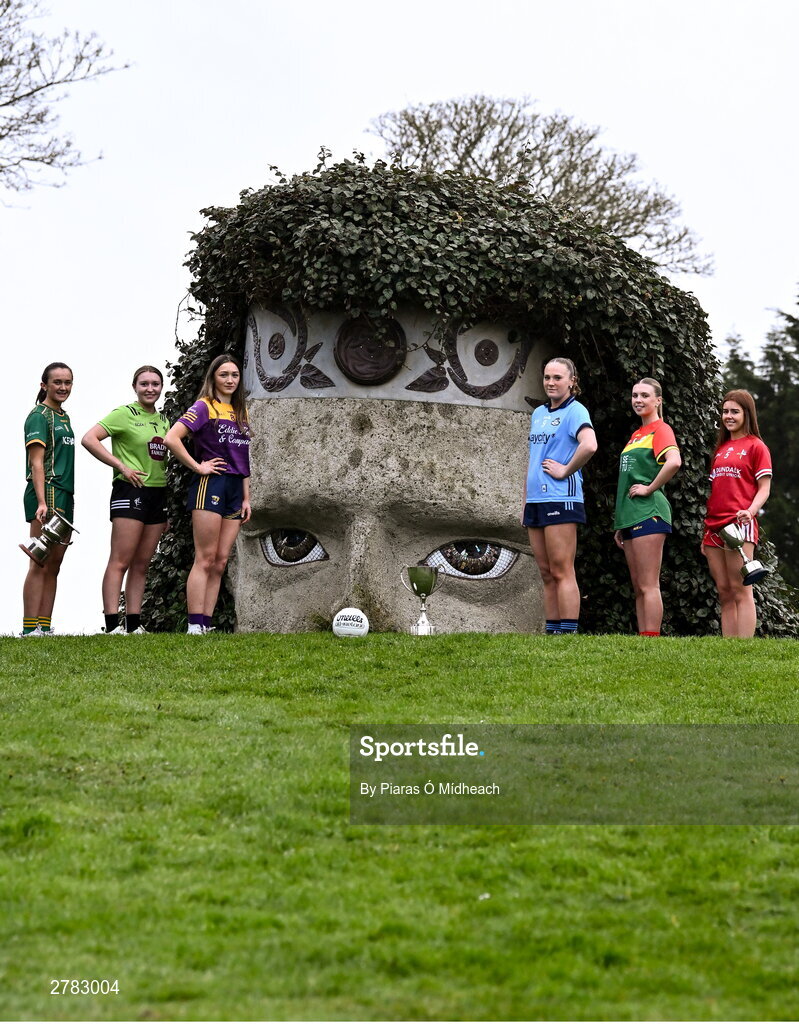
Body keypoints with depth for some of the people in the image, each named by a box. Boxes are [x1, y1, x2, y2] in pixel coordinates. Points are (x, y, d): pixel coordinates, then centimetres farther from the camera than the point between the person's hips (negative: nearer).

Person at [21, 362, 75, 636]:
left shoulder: (63, 417, 19)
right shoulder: (39, 416, -6)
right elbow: (36, 462, -13)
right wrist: (42, 502, -22)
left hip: (65, 496, 9)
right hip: (47, 493, -9)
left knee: (54, 565, 7)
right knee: (40, 564, -10)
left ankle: (45, 626, 8)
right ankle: (30, 627, -12)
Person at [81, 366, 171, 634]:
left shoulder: (163, 420, 17)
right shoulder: (124, 414, -4)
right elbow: (89, 439, -12)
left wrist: (167, 509, 19)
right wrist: (121, 466, -16)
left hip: (158, 493, 7)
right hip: (130, 491, -7)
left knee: (141, 565, 8)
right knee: (120, 562, -9)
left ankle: (134, 625, 11)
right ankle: (112, 625, -11)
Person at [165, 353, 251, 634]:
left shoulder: (240, 412, 18)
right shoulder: (204, 407, -3)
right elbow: (172, 439, -16)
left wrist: (246, 498, 16)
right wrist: (198, 467, -12)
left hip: (235, 489, 7)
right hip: (210, 486, -7)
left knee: (220, 562, 4)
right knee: (206, 559, -10)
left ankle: (207, 625, 6)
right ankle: (195, 626, -10)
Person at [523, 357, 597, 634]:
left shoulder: (575, 411, -6)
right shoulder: (538, 414, 18)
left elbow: (589, 445, -26)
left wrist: (565, 470, -14)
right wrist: (525, 501, 19)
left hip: (561, 499, -8)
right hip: (536, 501, 8)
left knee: (561, 572, -9)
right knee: (547, 574, 9)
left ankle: (568, 634, -9)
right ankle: (552, 632, 13)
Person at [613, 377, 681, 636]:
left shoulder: (661, 430, -6)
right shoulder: (636, 435, 21)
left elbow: (674, 461, -26)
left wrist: (649, 488, -16)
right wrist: (621, 524, 22)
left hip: (649, 513, -9)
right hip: (630, 517, 9)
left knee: (648, 586, -11)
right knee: (639, 588, 7)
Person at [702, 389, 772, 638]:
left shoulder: (756, 447, 2)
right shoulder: (720, 449, 21)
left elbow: (764, 489, -3)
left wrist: (750, 511, -22)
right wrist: (705, 533, 18)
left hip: (740, 525, -7)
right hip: (714, 527, 7)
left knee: (740, 590, -11)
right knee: (724, 592, 5)